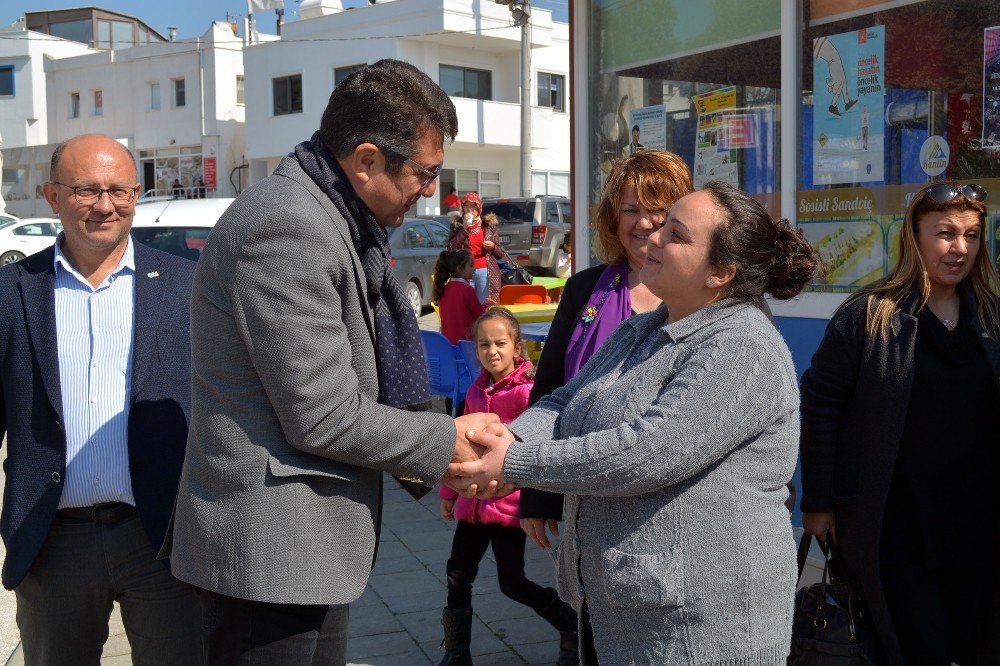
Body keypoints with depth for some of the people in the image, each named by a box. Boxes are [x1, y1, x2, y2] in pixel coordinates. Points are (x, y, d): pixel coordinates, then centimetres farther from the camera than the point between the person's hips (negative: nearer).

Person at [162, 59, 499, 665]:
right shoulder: (289, 228, -21)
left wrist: (438, 433, 2)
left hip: (304, 545, 10)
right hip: (272, 549, -10)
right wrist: (447, 442, -9)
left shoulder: (326, 221, 11)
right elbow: (322, 417, -22)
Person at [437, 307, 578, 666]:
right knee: (458, 575, 10)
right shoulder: (476, 391, 7)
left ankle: (572, 627, 24)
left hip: (509, 503, -6)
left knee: (512, 583, 1)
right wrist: (449, 492, 21)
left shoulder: (526, 390, -14)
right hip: (473, 500, 6)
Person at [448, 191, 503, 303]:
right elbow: (451, 248, -7)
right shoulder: (457, 226, 9)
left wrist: (493, 247, -8)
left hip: (485, 271, 0)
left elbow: (500, 253, 14)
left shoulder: (489, 225, 10)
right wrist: (464, 228, -9)